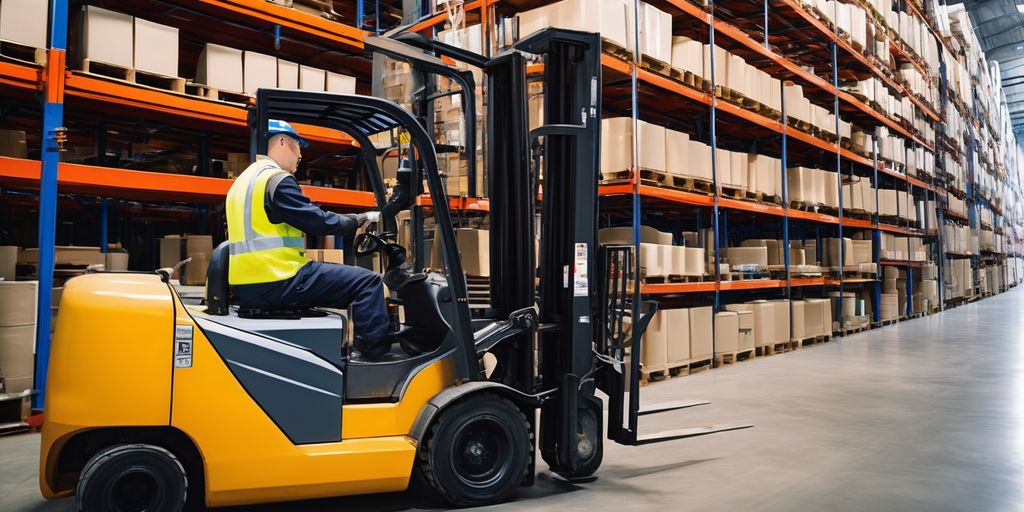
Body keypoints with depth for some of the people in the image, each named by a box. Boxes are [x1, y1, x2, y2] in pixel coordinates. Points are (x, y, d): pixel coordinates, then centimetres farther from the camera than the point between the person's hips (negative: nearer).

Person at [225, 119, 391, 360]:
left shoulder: (243, 180, 20)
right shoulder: (276, 179, -11)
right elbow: (317, 221, -12)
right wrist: (355, 221, 3)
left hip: (247, 285, 11)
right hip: (277, 282, -10)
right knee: (367, 282, -9)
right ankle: (375, 354, -8)